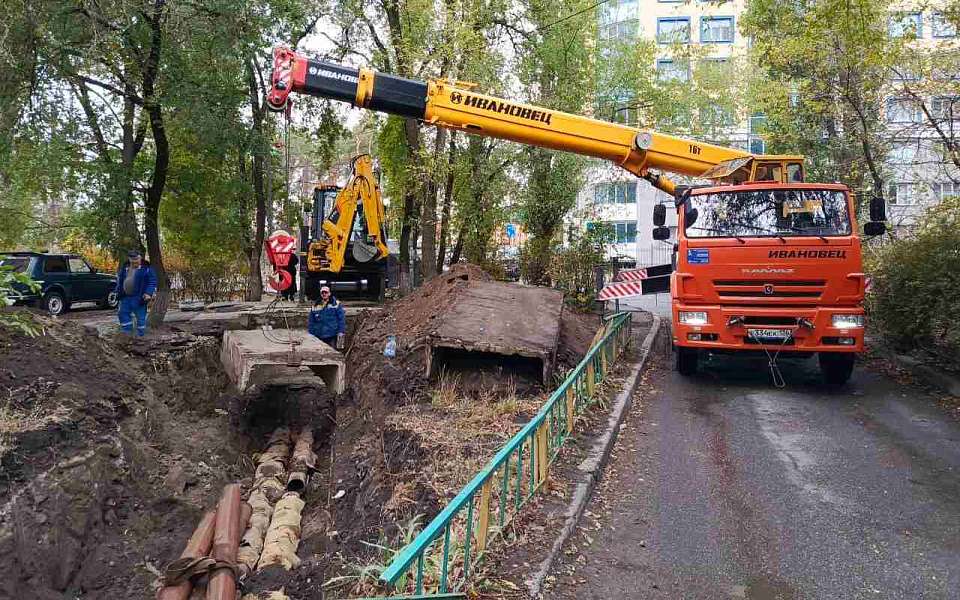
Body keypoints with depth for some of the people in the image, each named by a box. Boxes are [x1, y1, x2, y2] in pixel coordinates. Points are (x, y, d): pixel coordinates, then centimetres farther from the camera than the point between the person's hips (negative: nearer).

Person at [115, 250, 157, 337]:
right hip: (125, 297, 6)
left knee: (141, 317, 0)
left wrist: (149, 293, -20)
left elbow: (152, 281, -10)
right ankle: (127, 332, 22)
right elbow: (119, 281, 21)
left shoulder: (146, 268, -6)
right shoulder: (124, 268, 11)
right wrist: (119, 293, 18)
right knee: (123, 314, 11)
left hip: (138, 298, -6)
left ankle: (140, 335, 10)